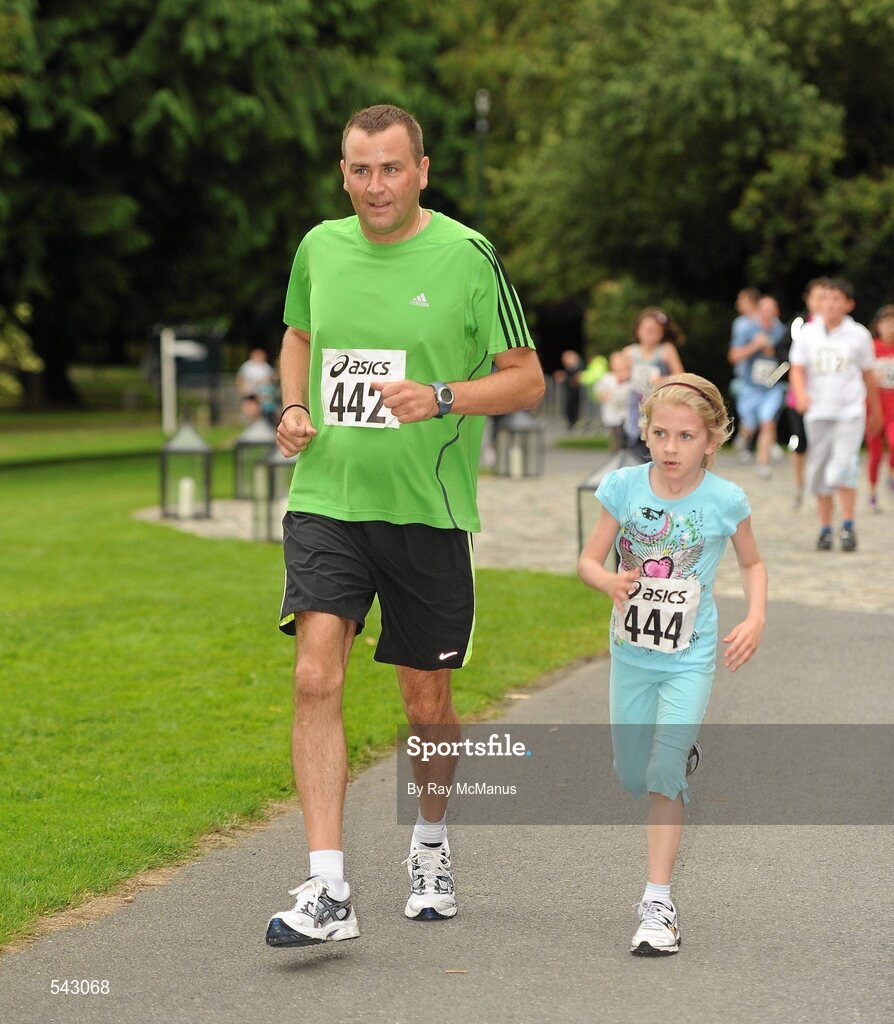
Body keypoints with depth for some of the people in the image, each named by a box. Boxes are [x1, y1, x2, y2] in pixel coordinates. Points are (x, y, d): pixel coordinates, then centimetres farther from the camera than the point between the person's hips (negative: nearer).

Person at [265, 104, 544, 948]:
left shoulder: (467, 255, -5)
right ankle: (328, 891, -15)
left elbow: (527, 378, -1)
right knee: (316, 678, -15)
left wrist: (441, 399, -17)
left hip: (427, 508, -2)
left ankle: (431, 845, 36)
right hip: (325, 499, 2)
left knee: (426, 702, 8)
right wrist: (293, 408, 6)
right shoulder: (319, 247, 5)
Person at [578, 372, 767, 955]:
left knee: (666, 774, -15)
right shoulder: (626, 487, -7)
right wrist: (610, 582, -24)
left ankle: (658, 904, -10)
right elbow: (589, 560, -1)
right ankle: (685, 746, 51)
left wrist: (756, 618, -8)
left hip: (690, 660, -3)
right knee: (634, 777, 14)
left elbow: (753, 563, 8)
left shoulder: (725, 501, -10)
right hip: (631, 653, 3)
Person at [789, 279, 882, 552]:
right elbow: (797, 369, 0)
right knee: (819, 473, 5)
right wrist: (800, 394, -21)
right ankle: (825, 529, 16)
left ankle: (848, 526, -7)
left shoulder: (859, 335, 1)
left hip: (850, 411, -2)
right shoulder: (807, 334, 3)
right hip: (818, 412, 2)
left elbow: (868, 375, 10)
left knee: (843, 468, -17)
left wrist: (876, 411, 18)